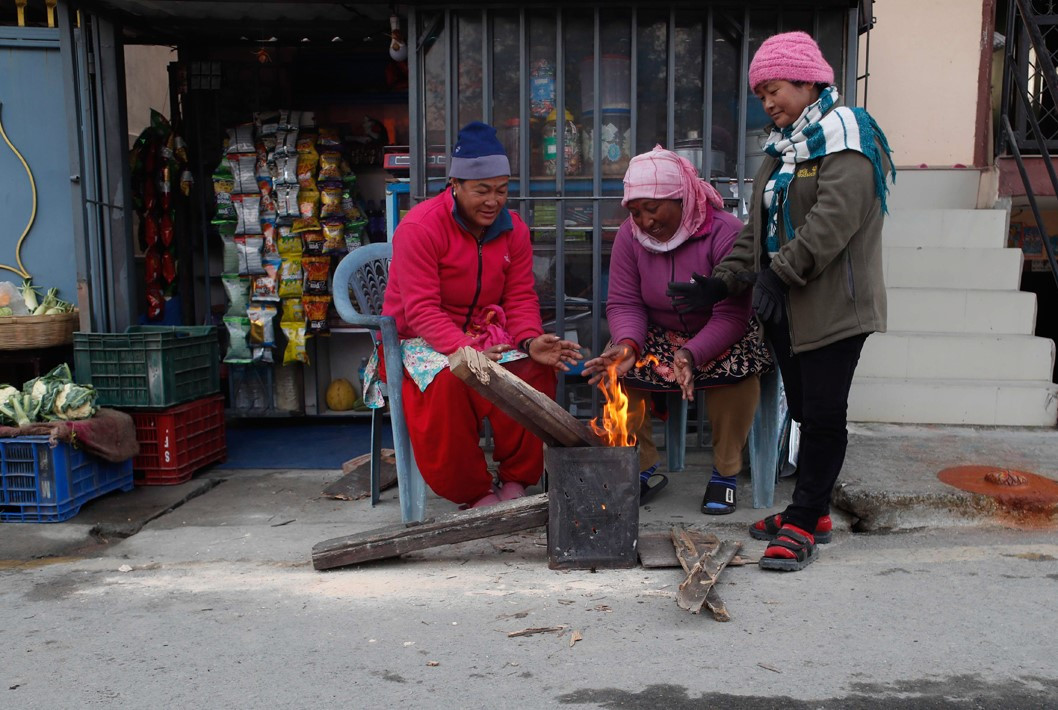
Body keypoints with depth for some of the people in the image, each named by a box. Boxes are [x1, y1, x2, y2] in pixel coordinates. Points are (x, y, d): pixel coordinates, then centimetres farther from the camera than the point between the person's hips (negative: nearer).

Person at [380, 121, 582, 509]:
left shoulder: (513, 229, 3)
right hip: (420, 338, -4)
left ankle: (516, 480, -8)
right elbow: (421, 310, -22)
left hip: (487, 334, 5)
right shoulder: (419, 227, -16)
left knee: (536, 369, -24)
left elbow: (521, 299, 1)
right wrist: (467, 352, -38)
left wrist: (530, 341, -22)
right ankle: (475, 493, -18)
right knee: (448, 380, -37)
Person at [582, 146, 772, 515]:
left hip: (721, 335, -3)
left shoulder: (724, 233, -23)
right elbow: (623, 303, -9)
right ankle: (645, 469, -7)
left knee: (737, 369, -34)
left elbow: (731, 315, -26)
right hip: (658, 334, 3)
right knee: (618, 367, -23)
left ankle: (725, 473, -12)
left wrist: (692, 355, -43)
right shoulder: (630, 235, -9)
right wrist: (628, 344, -32)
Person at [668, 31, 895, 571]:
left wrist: (779, 272, -23)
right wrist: (725, 281, 6)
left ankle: (803, 524, 6)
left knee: (822, 415, -2)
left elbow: (834, 218, -23)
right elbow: (759, 226, 17)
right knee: (804, 411, 14)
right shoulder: (784, 147, 19)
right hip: (787, 308, 9)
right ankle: (811, 512, 26)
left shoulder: (844, 135, -8)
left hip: (834, 307, -9)